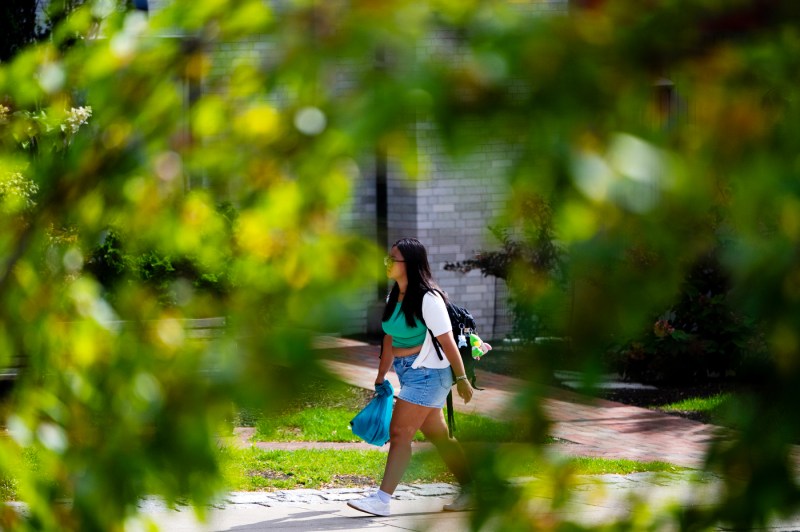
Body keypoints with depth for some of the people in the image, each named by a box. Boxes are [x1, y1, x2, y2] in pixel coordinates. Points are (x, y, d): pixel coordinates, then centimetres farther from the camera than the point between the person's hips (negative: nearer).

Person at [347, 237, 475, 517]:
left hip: (428, 373, -9)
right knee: (438, 436, 14)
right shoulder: (393, 297, 9)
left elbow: (447, 341, -16)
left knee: (399, 433, -13)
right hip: (408, 374, 9)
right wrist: (380, 377, 14)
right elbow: (390, 339, 15)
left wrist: (462, 378, -14)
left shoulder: (428, 299, -16)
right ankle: (470, 492, 24)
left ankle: (382, 499, -13)